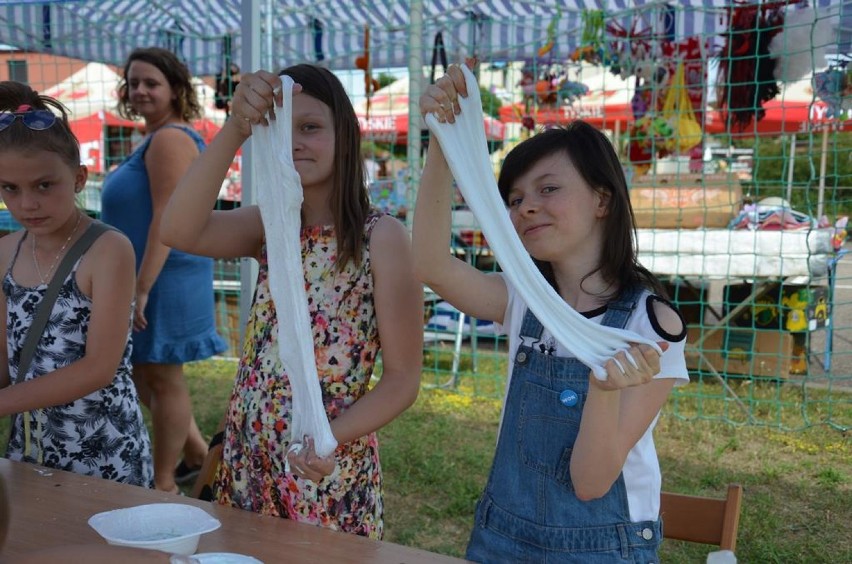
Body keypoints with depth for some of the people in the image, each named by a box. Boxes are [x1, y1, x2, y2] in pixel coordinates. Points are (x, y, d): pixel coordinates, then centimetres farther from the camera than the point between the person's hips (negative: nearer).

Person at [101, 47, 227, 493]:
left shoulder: (169, 139, -17)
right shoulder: (157, 139, 16)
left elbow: (167, 219, -24)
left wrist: (141, 289, -25)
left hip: (163, 278, -11)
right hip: (148, 276, 11)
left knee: (161, 376, 0)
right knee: (141, 372, 18)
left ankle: (164, 484, 13)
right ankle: (198, 454, 31)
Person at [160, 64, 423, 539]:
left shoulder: (381, 236, -11)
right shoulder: (269, 226, 3)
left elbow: (403, 379, -11)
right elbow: (179, 232, -18)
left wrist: (332, 436, -27)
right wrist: (235, 129, -27)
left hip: (328, 471, -4)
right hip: (248, 463, 5)